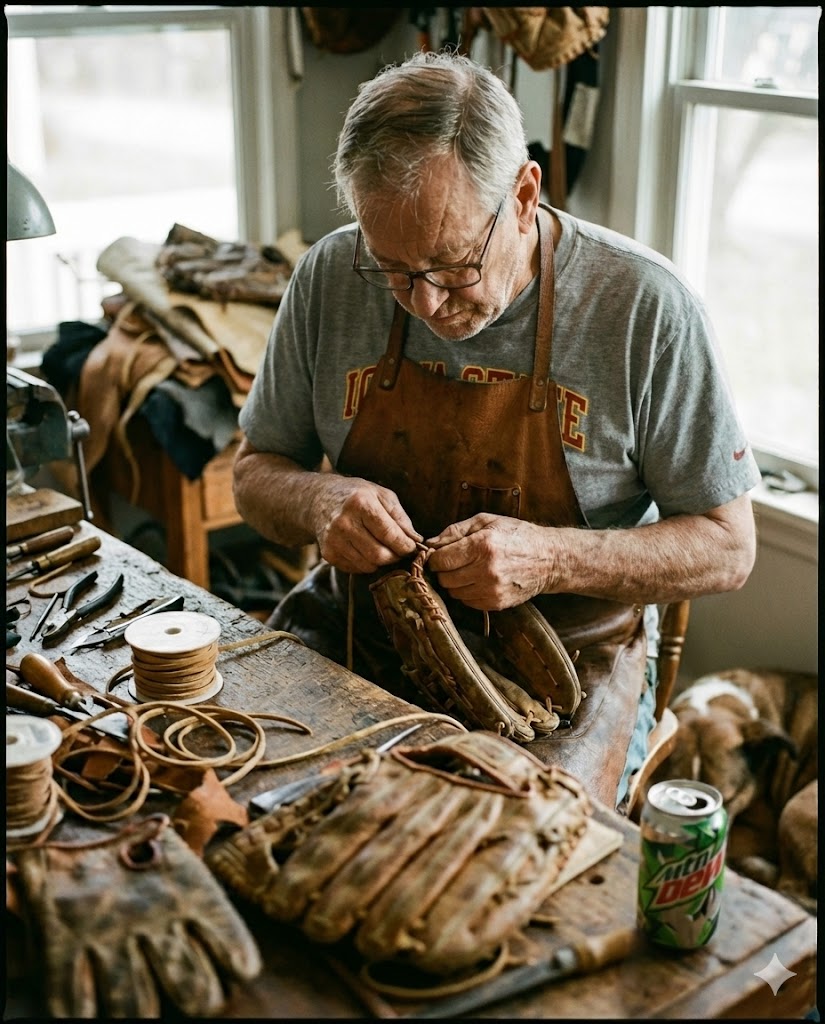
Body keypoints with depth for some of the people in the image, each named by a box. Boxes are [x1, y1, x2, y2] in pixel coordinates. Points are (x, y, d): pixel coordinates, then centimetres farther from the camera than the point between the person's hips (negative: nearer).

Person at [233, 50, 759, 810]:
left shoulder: (643, 305, -14)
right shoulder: (330, 278, -6)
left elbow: (727, 548, -7)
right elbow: (256, 475, 7)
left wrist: (550, 558, -24)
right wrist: (320, 502, -18)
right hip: (361, 633, 4)